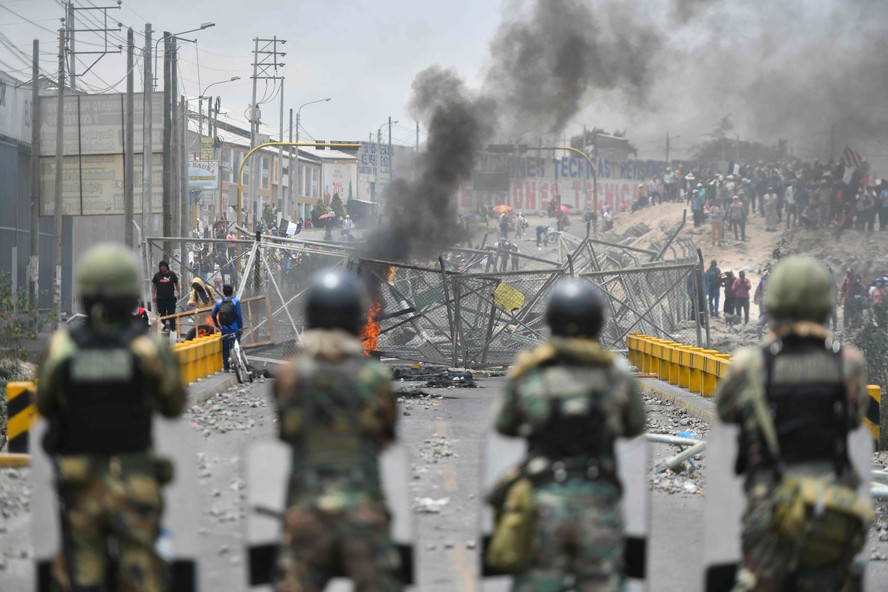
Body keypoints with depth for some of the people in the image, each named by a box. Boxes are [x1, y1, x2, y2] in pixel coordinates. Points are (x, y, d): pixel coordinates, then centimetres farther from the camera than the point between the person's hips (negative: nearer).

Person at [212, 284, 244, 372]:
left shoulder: (219, 302, 1)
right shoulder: (235, 301, -7)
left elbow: (213, 315, 0)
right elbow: (239, 315, -11)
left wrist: (217, 325, 11)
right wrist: (241, 327, -4)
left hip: (224, 330, 3)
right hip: (234, 329, -3)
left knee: (225, 349, 10)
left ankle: (226, 367, 12)